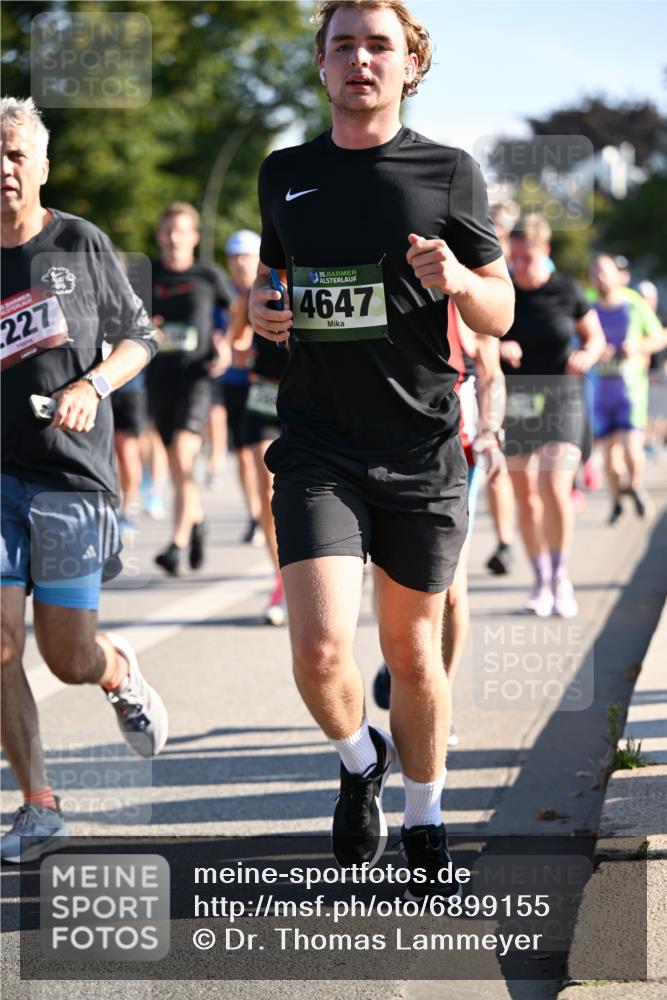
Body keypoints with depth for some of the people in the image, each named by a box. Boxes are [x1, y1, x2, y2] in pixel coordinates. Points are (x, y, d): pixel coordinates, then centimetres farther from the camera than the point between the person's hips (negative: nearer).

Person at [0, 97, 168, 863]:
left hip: (72, 473, -2)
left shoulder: (81, 245, 2)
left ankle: (122, 674, 36)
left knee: (69, 658, -1)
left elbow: (138, 337, 9)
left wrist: (92, 385, -9)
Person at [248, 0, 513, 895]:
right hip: (319, 446, 1)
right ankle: (360, 761, 17)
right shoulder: (285, 175, 8)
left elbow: (501, 316, 6)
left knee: (411, 649, 9)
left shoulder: (449, 174, 1)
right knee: (320, 649, -15)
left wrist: (459, 281, -17)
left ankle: (426, 825, 30)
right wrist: (261, 306, 1)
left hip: (423, 450, -1)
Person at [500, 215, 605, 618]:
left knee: (555, 489, -17)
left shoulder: (567, 291, -4)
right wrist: (498, 348, -19)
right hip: (515, 403, 2)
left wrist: (588, 355, -14)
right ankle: (542, 583, 20)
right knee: (527, 498, 5)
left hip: (561, 399, -2)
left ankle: (561, 576, 1)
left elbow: (596, 337, 8)